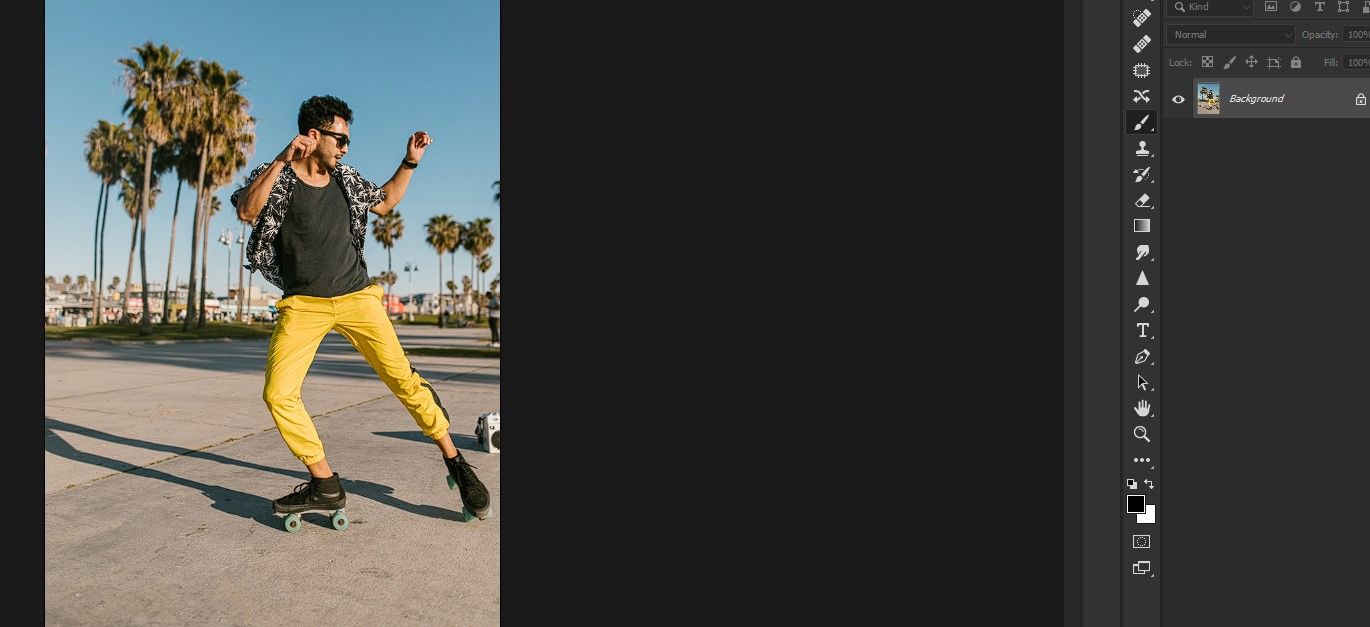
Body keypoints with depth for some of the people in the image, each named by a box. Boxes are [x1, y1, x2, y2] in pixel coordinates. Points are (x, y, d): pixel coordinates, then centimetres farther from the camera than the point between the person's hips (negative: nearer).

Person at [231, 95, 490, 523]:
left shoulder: (345, 179, 10)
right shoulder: (276, 175, 0)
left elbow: (384, 202, 26)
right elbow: (247, 211, -19)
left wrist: (410, 162, 18)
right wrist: (282, 161, -25)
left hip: (357, 297, 1)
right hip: (303, 305, -1)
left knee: (404, 379, -6)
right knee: (278, 394, -12)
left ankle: (455, 462, 4)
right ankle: (326, 486, 2)